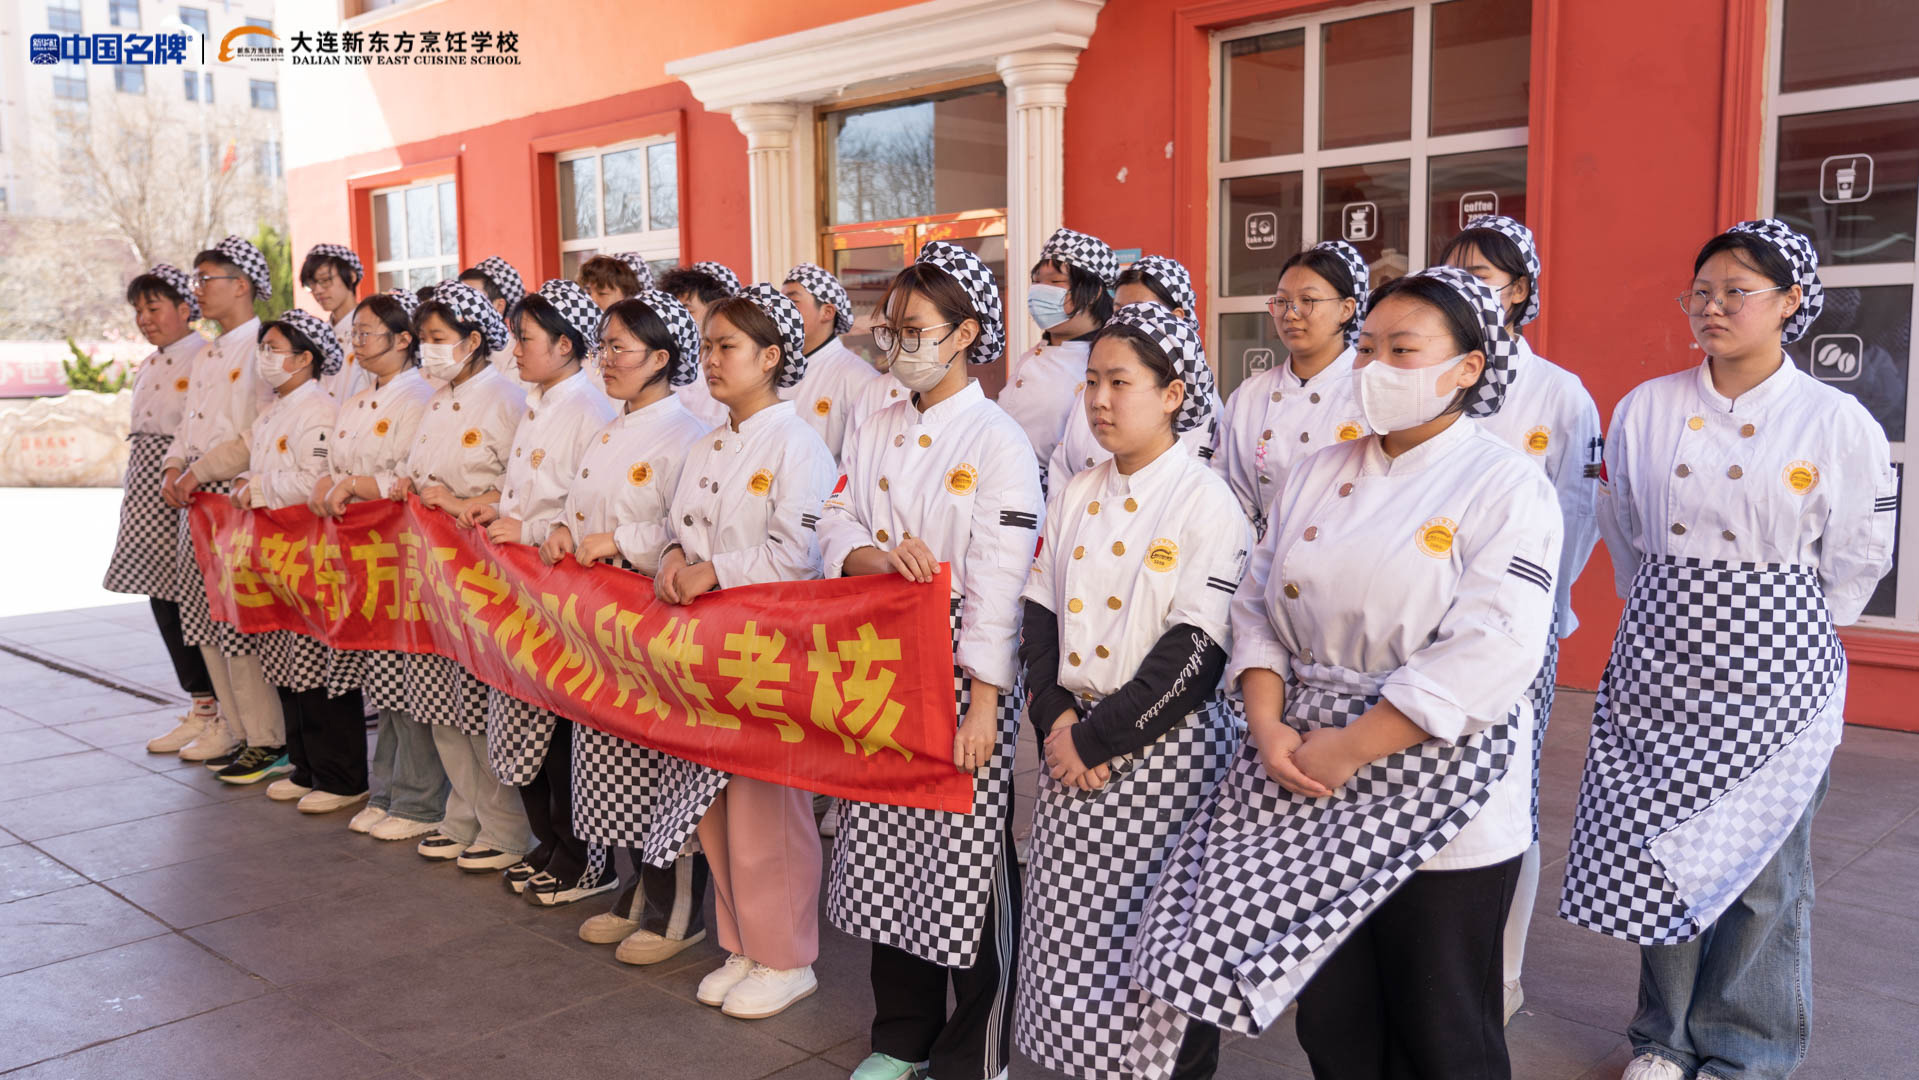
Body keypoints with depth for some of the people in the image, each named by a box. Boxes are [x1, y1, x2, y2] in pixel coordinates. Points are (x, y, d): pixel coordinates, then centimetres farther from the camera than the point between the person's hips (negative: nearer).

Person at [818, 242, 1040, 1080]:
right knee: (888, 852, 14)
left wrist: (982, 702, -18)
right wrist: (876, 556, -15)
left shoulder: (999, 442, -10)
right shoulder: (874, 432, 10)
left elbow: (999, 581, -15)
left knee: (972, 858, 0)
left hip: (963, 672, -6)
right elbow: (836, 536, 8)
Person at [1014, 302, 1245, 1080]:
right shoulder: (1072, 497, 8)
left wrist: (1096, 737, -16)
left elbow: (1196, 653, -16)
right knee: (1070, 928, 9)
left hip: (1168, 748, -5)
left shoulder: (1208, 505, -10)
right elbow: (1039, 614, 8)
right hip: (1075, 739, 5)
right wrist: (1054, 720, -7)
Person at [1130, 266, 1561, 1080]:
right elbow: (1258, 607, 8)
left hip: (1438, 812, -4)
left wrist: (1350, 748, -19)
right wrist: (1267, 725, -8)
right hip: (1310, 801, 5)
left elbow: (1488, 652, -18)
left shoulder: (1508, 488, -8)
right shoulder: (1317, 475, 10)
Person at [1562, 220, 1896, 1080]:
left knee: (1759, 861, 5)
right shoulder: (1645, 409, 3)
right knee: (1657, 848, 8)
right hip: (1661, 655, 3)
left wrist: (1782, 628, 8)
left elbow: (1858, 556, 4)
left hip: (1774, 667, -2)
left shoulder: (1838, 422, -5)